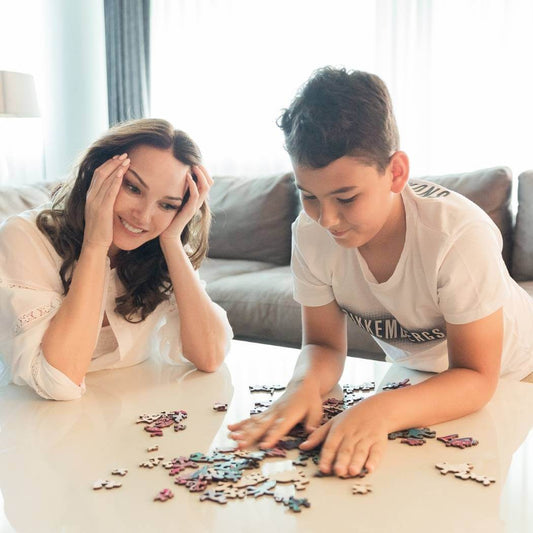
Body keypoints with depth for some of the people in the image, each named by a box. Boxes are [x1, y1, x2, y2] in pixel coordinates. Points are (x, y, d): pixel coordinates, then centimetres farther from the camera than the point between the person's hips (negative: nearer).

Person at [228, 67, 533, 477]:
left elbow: (475, 377, -28)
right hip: (413, 374, 4)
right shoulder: (311, 233, -22)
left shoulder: (460, 235, -34)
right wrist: (304, 385, -34)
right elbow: (324, 345, -11)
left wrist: (381, 411, -45)